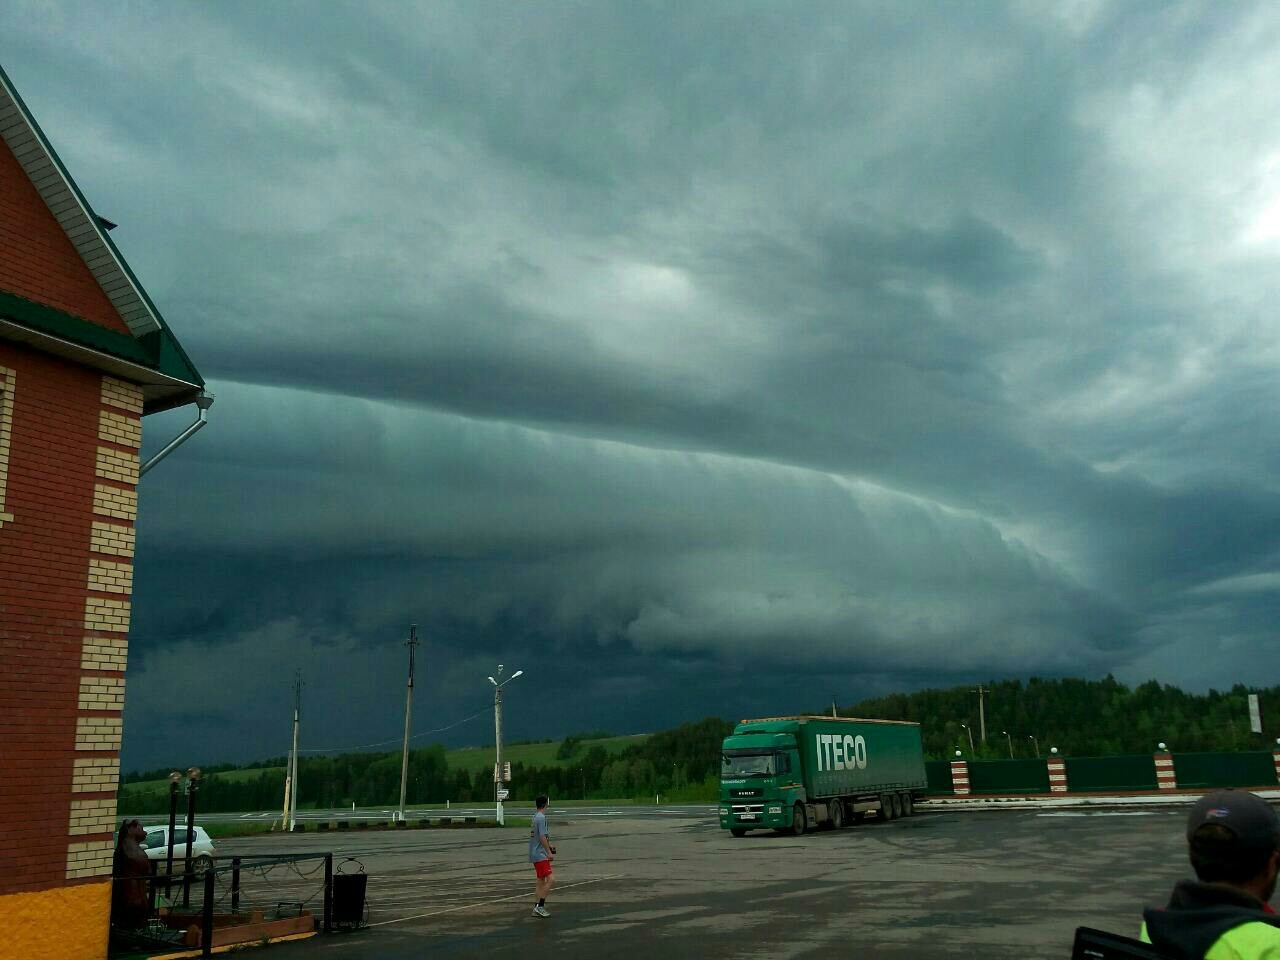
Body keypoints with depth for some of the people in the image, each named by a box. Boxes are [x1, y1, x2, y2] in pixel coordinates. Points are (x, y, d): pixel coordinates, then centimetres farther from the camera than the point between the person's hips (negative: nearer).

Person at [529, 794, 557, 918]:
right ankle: (540, 906, -12)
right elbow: (542, 837, -20)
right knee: (550, 879, -12)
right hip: (540, 855, -10)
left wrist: (548, 845, 34)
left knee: (540, 881, 13)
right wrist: (549, 852, -16)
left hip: (535, 854, 10)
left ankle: (538, 908, 15)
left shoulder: (535, 816, 12)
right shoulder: (541, 817, -16)